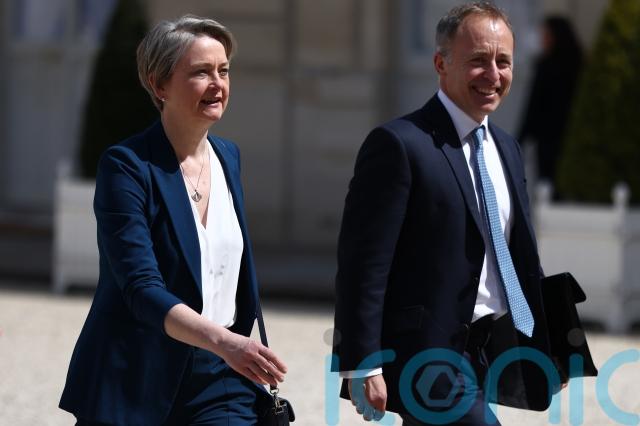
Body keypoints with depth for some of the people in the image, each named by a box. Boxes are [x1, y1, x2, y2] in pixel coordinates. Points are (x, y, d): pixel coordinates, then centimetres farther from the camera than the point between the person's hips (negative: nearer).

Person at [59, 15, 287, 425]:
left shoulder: (228, 156, 8)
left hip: (220, 377, 5)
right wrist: (221, 340, -37)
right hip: (136, 384, -5)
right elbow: (142, 288, -23)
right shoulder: (126, 166, -12)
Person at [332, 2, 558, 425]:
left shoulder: (506, 149, 14)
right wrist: (361, 366, -21)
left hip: (489, 354, 8)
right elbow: (363, 264, -16)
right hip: (430, 358, -8)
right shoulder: (399, 144, -12)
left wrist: (546, 347, 16)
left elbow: (523, 259, 21)